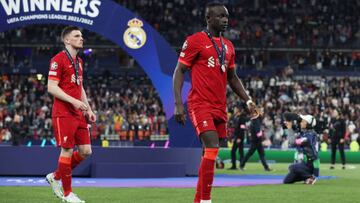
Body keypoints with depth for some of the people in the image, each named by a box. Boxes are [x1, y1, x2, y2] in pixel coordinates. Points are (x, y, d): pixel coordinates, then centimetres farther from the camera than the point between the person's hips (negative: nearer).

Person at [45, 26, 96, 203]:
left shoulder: (78, 62, 18)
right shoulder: (58, 59, -9)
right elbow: (51, 87, -16)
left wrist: (88, 109, 16)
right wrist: (74, 101, -22)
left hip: (79, 114, 8)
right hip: (64, 114, -8)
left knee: (85, 151, 4)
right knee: (67, 151, -5)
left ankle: (56, 177, 21)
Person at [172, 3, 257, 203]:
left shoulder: (228, 46, 15)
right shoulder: (195, 41, -5)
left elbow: (232, 77, 24)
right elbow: (179, 72, -5)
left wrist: (248, 100, 12)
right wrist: (178, 104, -14)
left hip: (220, 107, 7)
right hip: (201, 105, -7)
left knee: (211, 152, 7)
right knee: (212, 147, -19)